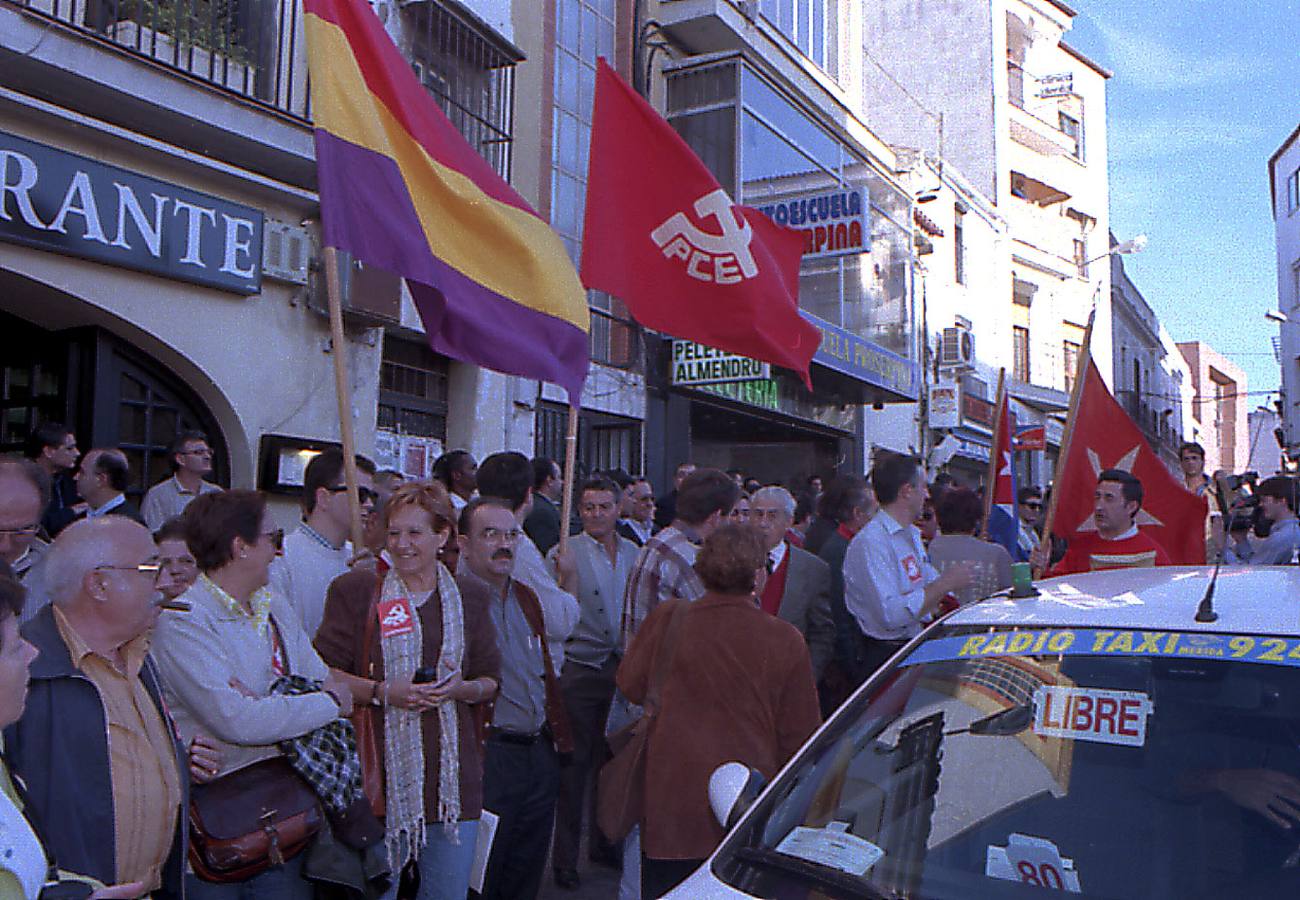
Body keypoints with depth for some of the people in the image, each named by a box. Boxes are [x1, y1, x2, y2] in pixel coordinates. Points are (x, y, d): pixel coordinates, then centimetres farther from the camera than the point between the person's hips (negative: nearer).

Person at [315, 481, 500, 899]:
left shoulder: (468, 601, 9)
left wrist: (461, 689, -9)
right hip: (382, 772, -2)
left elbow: (491, 680, 12)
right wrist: (382, 692, -15)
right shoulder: (357, 591, 1)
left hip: (453, 769, 2)